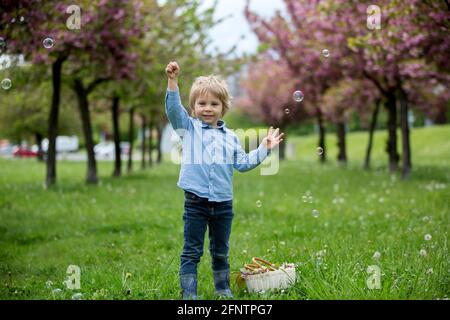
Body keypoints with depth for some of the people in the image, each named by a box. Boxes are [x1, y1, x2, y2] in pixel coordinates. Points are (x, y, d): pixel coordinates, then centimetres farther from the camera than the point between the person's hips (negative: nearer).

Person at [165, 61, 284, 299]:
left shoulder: (230, 137, 12)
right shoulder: (188, 128, 3)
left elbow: (242, 163, 14)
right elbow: (173, 109, -12)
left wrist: (263, 149, 8)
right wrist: (172, 81, -25)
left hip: (223, 204, 3)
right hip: (196, 202, -3)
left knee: (220, 252, 16)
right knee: (192, 252, 0)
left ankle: (223, 290, 29)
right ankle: (189, 294, 5)